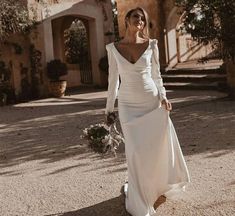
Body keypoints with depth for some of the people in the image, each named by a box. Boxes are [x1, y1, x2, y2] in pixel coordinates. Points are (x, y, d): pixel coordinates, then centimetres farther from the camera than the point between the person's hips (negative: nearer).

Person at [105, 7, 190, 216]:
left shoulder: (151, 45, 0)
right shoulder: (114, 48, 0)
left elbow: (156, 75, 5)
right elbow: (113, 80, 5)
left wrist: (163, 97, -11)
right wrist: (109, 108, 6)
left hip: (152, 102, 1)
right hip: (128, 105, -1)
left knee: (160, 145, 4)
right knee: (136, 151, -4)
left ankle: (159, 186, 35)